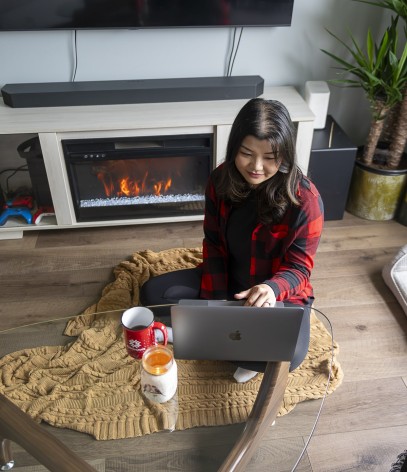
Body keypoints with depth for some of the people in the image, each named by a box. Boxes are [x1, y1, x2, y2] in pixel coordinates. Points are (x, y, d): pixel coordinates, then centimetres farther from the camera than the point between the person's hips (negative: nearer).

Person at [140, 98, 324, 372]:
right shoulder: (221, 180, -13)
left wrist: (272, 288, -42)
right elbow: (214, 244, -5)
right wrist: (215, 300, -12)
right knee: (153, 293, -10)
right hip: (229, 281, 4)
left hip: (281, 293, -3)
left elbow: (299, 267, -19)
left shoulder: (305, 199, -25)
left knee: (288, 355, -32)